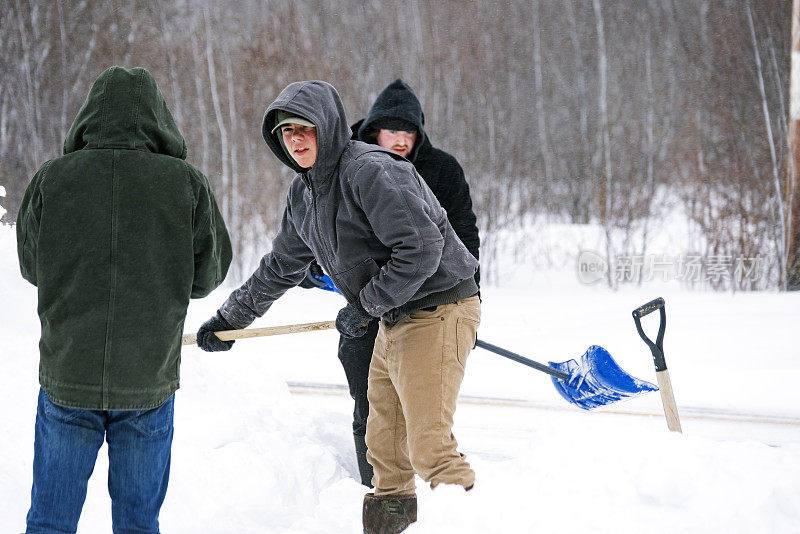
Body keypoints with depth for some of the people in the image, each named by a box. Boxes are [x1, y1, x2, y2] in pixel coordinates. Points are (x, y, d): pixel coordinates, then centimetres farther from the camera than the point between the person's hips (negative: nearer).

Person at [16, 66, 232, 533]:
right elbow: (208, 274, 2)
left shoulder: (52, 179, -6)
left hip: (66, 377, 0)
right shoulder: (187, 184, -7)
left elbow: (31, 265, 6)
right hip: (149, 381, 0)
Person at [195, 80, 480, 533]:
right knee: (385, 449, 13)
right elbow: (282, 266, 25)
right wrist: (230, 318, 27)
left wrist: (365, 306, -16)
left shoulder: (369, 170, -19)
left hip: (437, 312, -9)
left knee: (429, 446, -15)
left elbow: (421, 249, -25)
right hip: (394, 320, 9)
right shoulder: (304, 194, 11)